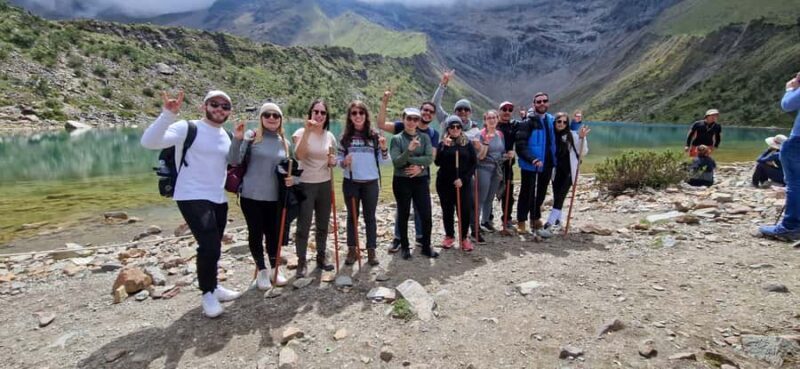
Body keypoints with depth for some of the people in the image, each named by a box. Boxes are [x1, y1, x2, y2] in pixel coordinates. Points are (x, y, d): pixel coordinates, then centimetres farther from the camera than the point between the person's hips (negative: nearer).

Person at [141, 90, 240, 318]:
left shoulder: (227, 136, 10)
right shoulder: (187, 128, -10)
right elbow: (149, 142, -23)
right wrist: (168, 114, -35)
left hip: (219, 199, 7)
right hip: (193, 198, -7)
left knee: (213, 248, 18)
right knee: (209, 246, -16)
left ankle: (212, 287, 38)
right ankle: (208, 294, 7)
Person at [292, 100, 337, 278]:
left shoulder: (329, 136, 5)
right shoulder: (302, 132, -9)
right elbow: (298, 155, -28)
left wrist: (333, 162, -3)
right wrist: (307, 131, -33)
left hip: (325, 184, 5)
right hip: (305, 185, -5)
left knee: (323, 225, 13)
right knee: (303, 226, -1)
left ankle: (321, 258, 29)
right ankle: (301, 263, 13)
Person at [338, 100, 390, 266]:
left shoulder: (375, 136, -2)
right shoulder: (345, 137, 0)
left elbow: (383, 161, -2)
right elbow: (338, 159, 5)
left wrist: (384, 149, -20)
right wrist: (343, 162, -17)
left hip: (371, 183, -1)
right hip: (351, 183, 1)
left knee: (370, 217, 8)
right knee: (352, 216, 11)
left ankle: (371, 250, 18)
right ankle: (351, 249, 22)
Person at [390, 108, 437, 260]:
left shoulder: (425, 137, 3)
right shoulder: (396, 139, -5)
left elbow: (429, 158, -8)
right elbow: (396, 162, -15)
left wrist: (414, 163, -17)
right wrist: (409, 149, -27)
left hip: (421, 181, 2)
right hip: (402, 182, -2)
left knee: (426, 215, 2)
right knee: (403, 215, 8)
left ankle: (426, 246, 19)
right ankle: (405, 247, 23)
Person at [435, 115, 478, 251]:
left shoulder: (467, 144, 4)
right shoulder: (442, 144, 3)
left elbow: (474, 163, 0)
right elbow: (437, 162, -8)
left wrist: (463, 179, -11)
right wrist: (445, 147, -20)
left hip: (463, 183, -1)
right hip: (445, 183, 1)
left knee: (464, 210, -5)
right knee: (447, 210, 8)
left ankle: (464, 237, 12)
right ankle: (449, 236, 24)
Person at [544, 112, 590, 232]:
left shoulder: (572, 135, -7)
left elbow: (583, 152, -6)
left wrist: (582, 138, -23)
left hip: (569, 171, -3)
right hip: (556, 171, 3)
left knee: (560, 197, -10)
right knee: (557, 197, 10)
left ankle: (548, 225, -13)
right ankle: (557, 220, 29)